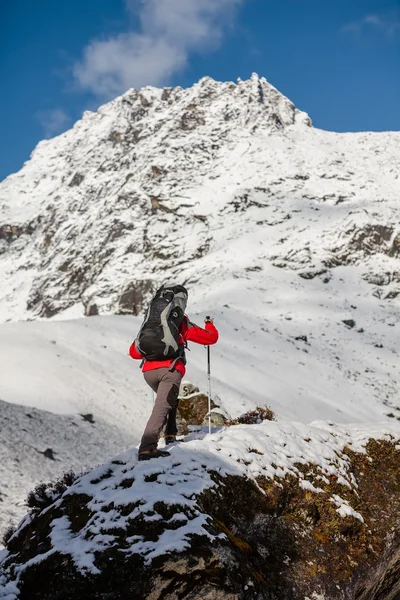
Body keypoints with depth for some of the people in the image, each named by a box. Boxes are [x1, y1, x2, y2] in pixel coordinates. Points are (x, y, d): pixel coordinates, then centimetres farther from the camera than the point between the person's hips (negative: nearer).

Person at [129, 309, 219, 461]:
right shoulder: (182, 324, 18)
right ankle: (147, 447, -30)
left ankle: (170, 435, 18)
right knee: (162, 407, -14)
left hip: (149, 371, 5)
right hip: (170, 370, -4)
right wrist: (210, 324, 43)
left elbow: (133, 352, 28)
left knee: (170, 399, 29)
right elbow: (211, 338, 21)